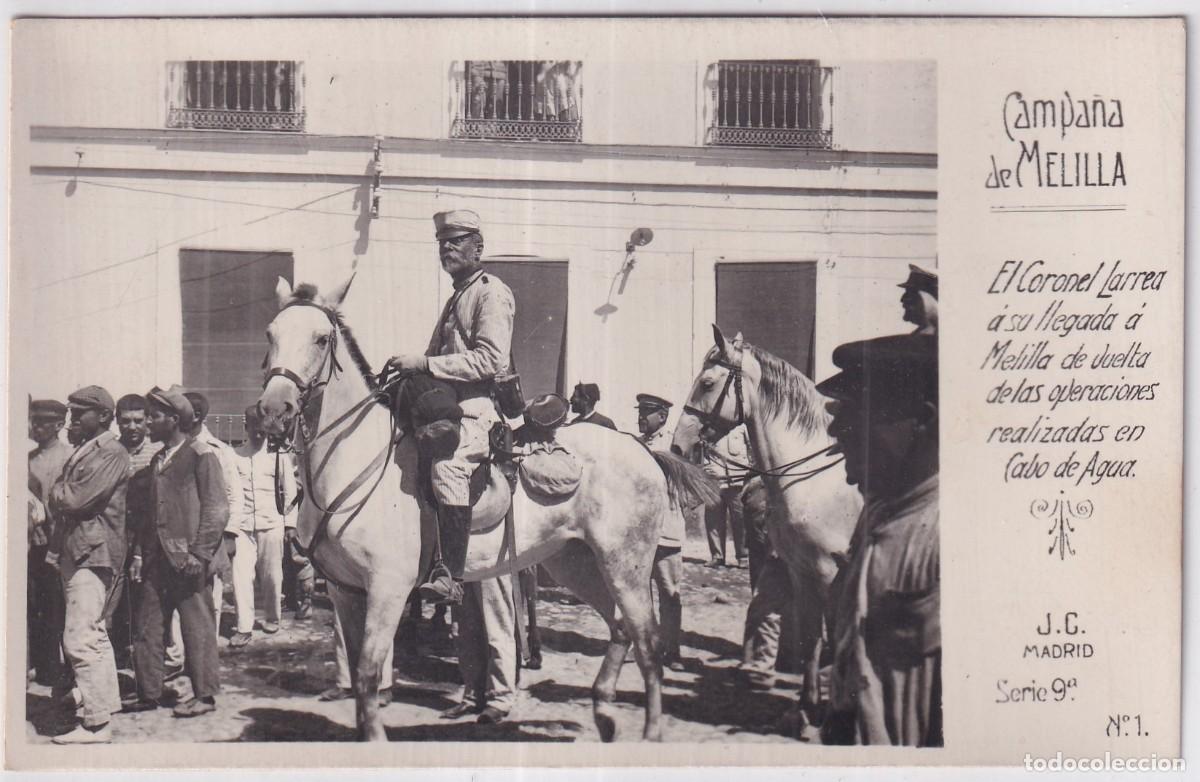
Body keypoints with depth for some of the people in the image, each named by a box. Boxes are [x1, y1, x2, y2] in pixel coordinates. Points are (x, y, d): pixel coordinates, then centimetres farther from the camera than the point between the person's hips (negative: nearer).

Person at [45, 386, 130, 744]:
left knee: (81, 639, -12)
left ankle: (96, 725, -9)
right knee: (94, 637, 15)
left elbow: (76, 500, -18)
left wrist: (58, 493, 0)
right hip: (76, 552, 10)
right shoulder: (83, 450, 18)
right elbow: (60, 503, 17)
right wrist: (62, 496, -2)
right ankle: (103, 709, 24)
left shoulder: (111, 453, -12)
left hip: (92, 553, -10)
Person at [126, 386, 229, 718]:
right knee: (146, 627, 7)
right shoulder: (157, 459, 17)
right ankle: (148, 694, 16)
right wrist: (139, 553, 12)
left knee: (197, 628, 0)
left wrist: (199, 554, -16)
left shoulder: (200, 454, -7)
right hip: (157, 559, 8)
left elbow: (217, 508, -11)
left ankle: (204, 696, 9)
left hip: (188, 558, -8)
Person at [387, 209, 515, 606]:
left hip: (480, 406, -11)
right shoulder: (457, 297, 26)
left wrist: (425, 364, -20)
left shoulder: (491, 293, -4)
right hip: (447, 404, 11)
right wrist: (410, 369, 16)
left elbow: (491, 359, -17)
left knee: (448, 464, -32)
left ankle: (450, 577, -36)